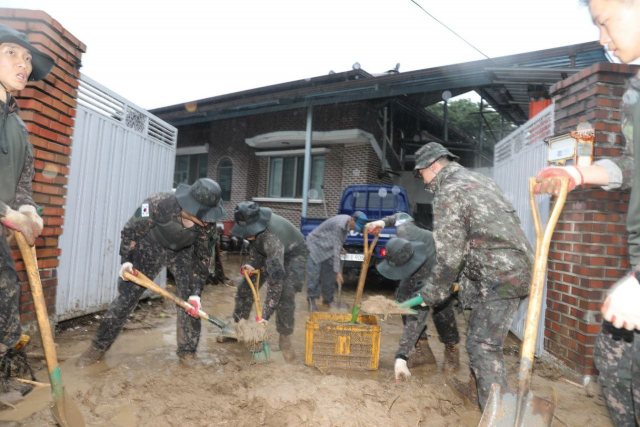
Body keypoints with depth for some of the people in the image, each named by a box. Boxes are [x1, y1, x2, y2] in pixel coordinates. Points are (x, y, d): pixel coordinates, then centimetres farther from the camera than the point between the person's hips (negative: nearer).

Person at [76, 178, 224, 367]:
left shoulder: (207, 224, -28)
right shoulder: (158, 204, -37)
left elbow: (203, 258, -15)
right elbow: (131, 230, -17)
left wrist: (196, 292, -17)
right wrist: (126, 260, -21)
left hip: (183, 251, 2)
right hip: (150, 247, -2)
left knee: (191, 301, -5)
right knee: (127, 296, -1)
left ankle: (187, 351, 13)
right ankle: (99, 346, 19)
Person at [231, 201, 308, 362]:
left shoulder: (272, 238, -43)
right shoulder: (251, 226, -22)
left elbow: (276, 279, -43)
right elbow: (255, 245, 1)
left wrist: (266, 315, -41)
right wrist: (253, 265, -17)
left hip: (293, 254, -7)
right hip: (268, 253, 7)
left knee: (285, 293, -24)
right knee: (245, 285, 1)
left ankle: (285, 338, -4)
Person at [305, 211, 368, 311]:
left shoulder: (348, 223, -7)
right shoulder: (339, 225, -32)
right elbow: (336, 249, -32)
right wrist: (338, 272, -31)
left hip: (327, 247, 8)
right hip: (316, 244, -8)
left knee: (329, 276, 4)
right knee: (314, 275, -11)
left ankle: (327, 301, 14)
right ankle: (311, 300, 3)